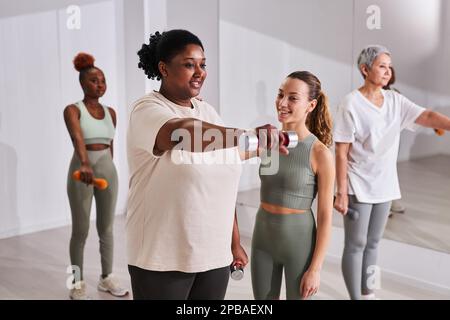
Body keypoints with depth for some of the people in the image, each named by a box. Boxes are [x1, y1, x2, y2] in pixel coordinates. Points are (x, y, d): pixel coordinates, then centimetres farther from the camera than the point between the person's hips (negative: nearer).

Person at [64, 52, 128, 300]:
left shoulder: (110, 112, 8)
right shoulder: (73, 110, -10)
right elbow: (77, 138, -29)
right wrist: (84, 164, -46)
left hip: (108, 170, 5)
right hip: (82, 170, -5)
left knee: (107, 228, 11)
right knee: (80, 230, 2)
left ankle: (107, 277, 24)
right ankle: (78, 283, 14)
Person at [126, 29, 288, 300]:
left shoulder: (207, 111, 10)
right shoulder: (147, 110, -10)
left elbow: (222, 183, 13)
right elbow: (184, 133, -34)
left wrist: (235, 242, 13)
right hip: (163, 258, -5)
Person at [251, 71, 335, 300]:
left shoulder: (320, 153, -15)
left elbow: (325, 216, -12)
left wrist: (316, 268, -12)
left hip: (298, 239, -4)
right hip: (262, 236, 4)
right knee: (264, 298, 18)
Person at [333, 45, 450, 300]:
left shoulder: (396, 101, 2)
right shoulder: (351, 104, -14)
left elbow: (428, 116, -13)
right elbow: (341, 153, -14)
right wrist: (341, 192, -16)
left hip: (384, 185, 6)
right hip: (358, 187, -6)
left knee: (373, 243, 16)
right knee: (356, 244, 5)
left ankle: (367, 293, 30)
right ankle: (356, 297, 17)